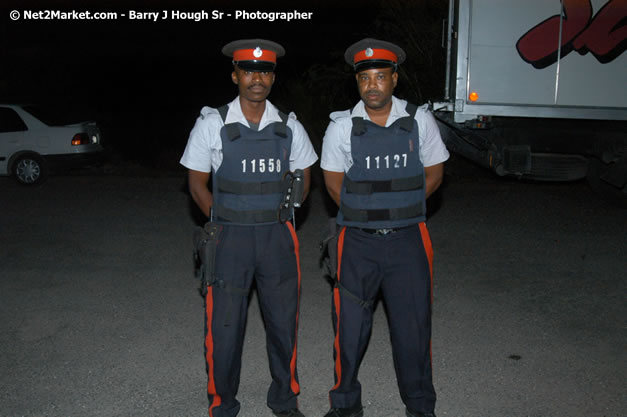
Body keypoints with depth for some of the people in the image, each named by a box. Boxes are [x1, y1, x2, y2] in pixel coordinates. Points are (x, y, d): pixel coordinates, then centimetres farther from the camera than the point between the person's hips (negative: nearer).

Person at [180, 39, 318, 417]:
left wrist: (281, 216, 5)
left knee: (284, 322, 10)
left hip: (278, 238, 2)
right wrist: (224, 223, -2)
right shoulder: (212, 124, -2)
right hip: (229, 240, -2)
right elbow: (197, 182, 4)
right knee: (224, 325, 3)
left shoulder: (289, 126, 5)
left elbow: (303, 177, 15)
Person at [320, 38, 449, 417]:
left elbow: (433, 175, 8)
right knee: (350, 324, 7)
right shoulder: (342, 127, -2)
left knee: (413, 324, 7)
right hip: (357, 243, 0)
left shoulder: (420, 120, -1)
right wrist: (367, 214, 4)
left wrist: (399, 210, 1)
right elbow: (334, 183, 7)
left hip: (408, 241, 0)